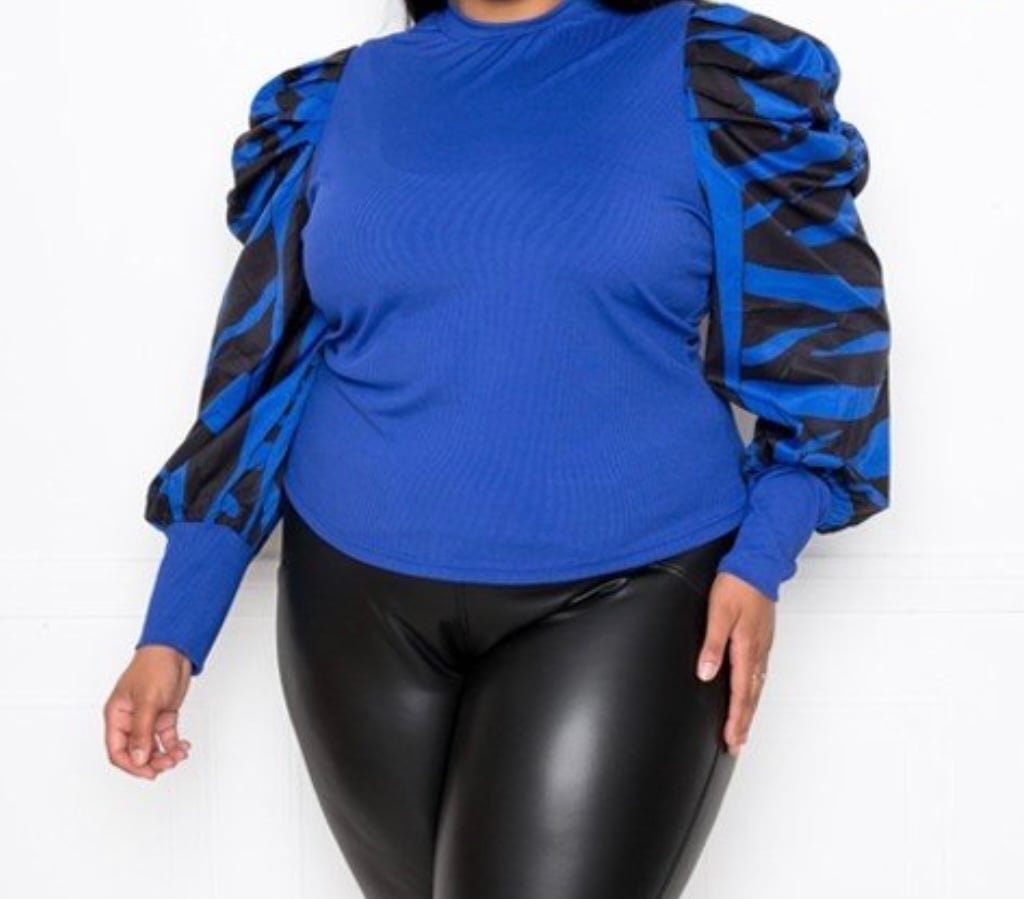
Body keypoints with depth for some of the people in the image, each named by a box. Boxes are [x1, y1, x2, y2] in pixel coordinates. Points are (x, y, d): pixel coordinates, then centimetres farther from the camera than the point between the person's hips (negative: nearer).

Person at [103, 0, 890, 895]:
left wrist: (760, 559, -10)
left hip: (626, 598, -3)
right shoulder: (339, 100, 6)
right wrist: (172, 634, 3)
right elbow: (257, 372, 7)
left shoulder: (713, 77, -2)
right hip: (363, 598, 3)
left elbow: (817, 334, 1)